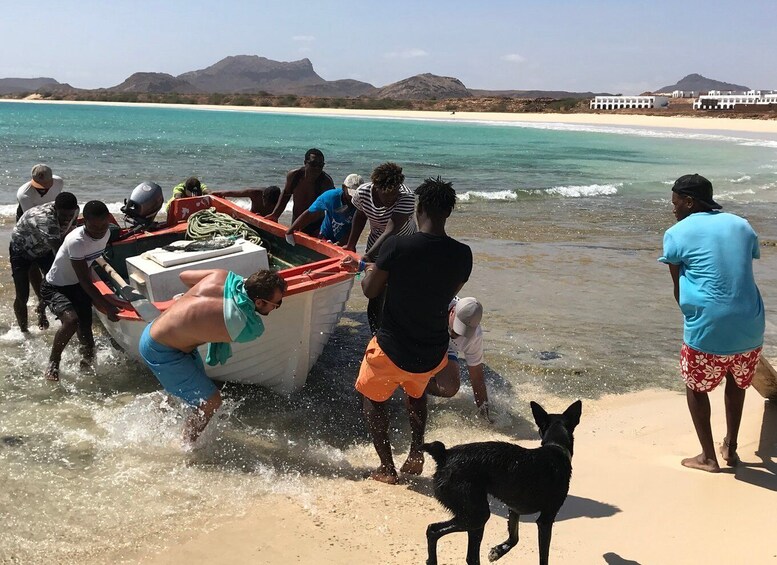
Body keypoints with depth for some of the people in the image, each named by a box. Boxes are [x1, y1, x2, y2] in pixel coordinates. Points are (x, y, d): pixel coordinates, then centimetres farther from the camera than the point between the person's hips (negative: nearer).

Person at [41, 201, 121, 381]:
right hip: (54, 287, -7)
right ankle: (53, 363, -8)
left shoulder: (106, 234, -10)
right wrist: (107, 307, -31)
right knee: (71, 320, -30)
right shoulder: (76, 241, -32)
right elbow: (85, 281, -29)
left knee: (85, 329, 4)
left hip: (77, 286, 7)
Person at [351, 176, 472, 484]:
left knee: (372, 397, 23)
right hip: (432, 352, 4)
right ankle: (416, 455, 29)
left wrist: (370, 271, 11)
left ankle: (386, 467, 21)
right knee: (416, 393, 35)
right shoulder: (462, 255, -8)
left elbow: (370, 291, -9)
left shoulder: (397, 246, -19)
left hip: (392, 347, -4)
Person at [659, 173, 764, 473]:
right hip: (750, 328, 5)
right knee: (737, 382, 29)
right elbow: (744, 274, 20)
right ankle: (730, 447, 40)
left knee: (696, 386, 20)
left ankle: (708, 457, 24)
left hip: (708, 329, -5)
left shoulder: (677, 233, -1)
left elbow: (678, 288, 5)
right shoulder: (742, 225, 12)